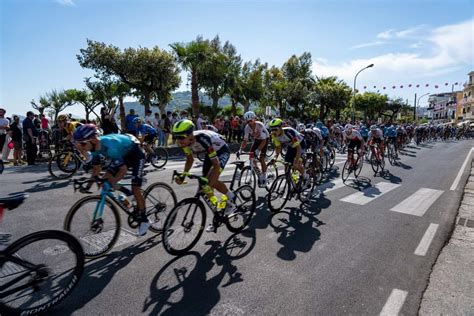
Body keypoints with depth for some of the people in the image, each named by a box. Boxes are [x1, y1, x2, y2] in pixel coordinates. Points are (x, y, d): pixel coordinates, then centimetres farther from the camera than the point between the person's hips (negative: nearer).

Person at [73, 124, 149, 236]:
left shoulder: (110, 147, -37)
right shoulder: (94, 148, -14)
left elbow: (123, 169, -32)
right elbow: (97, 168, -1)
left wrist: (111, 183, -41)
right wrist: (88, 185, -6)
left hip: (136, 155, -8)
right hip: (123, 155, 8)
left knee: (135, 189, -12)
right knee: (105, 180, -3)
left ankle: (143, 220, 6)